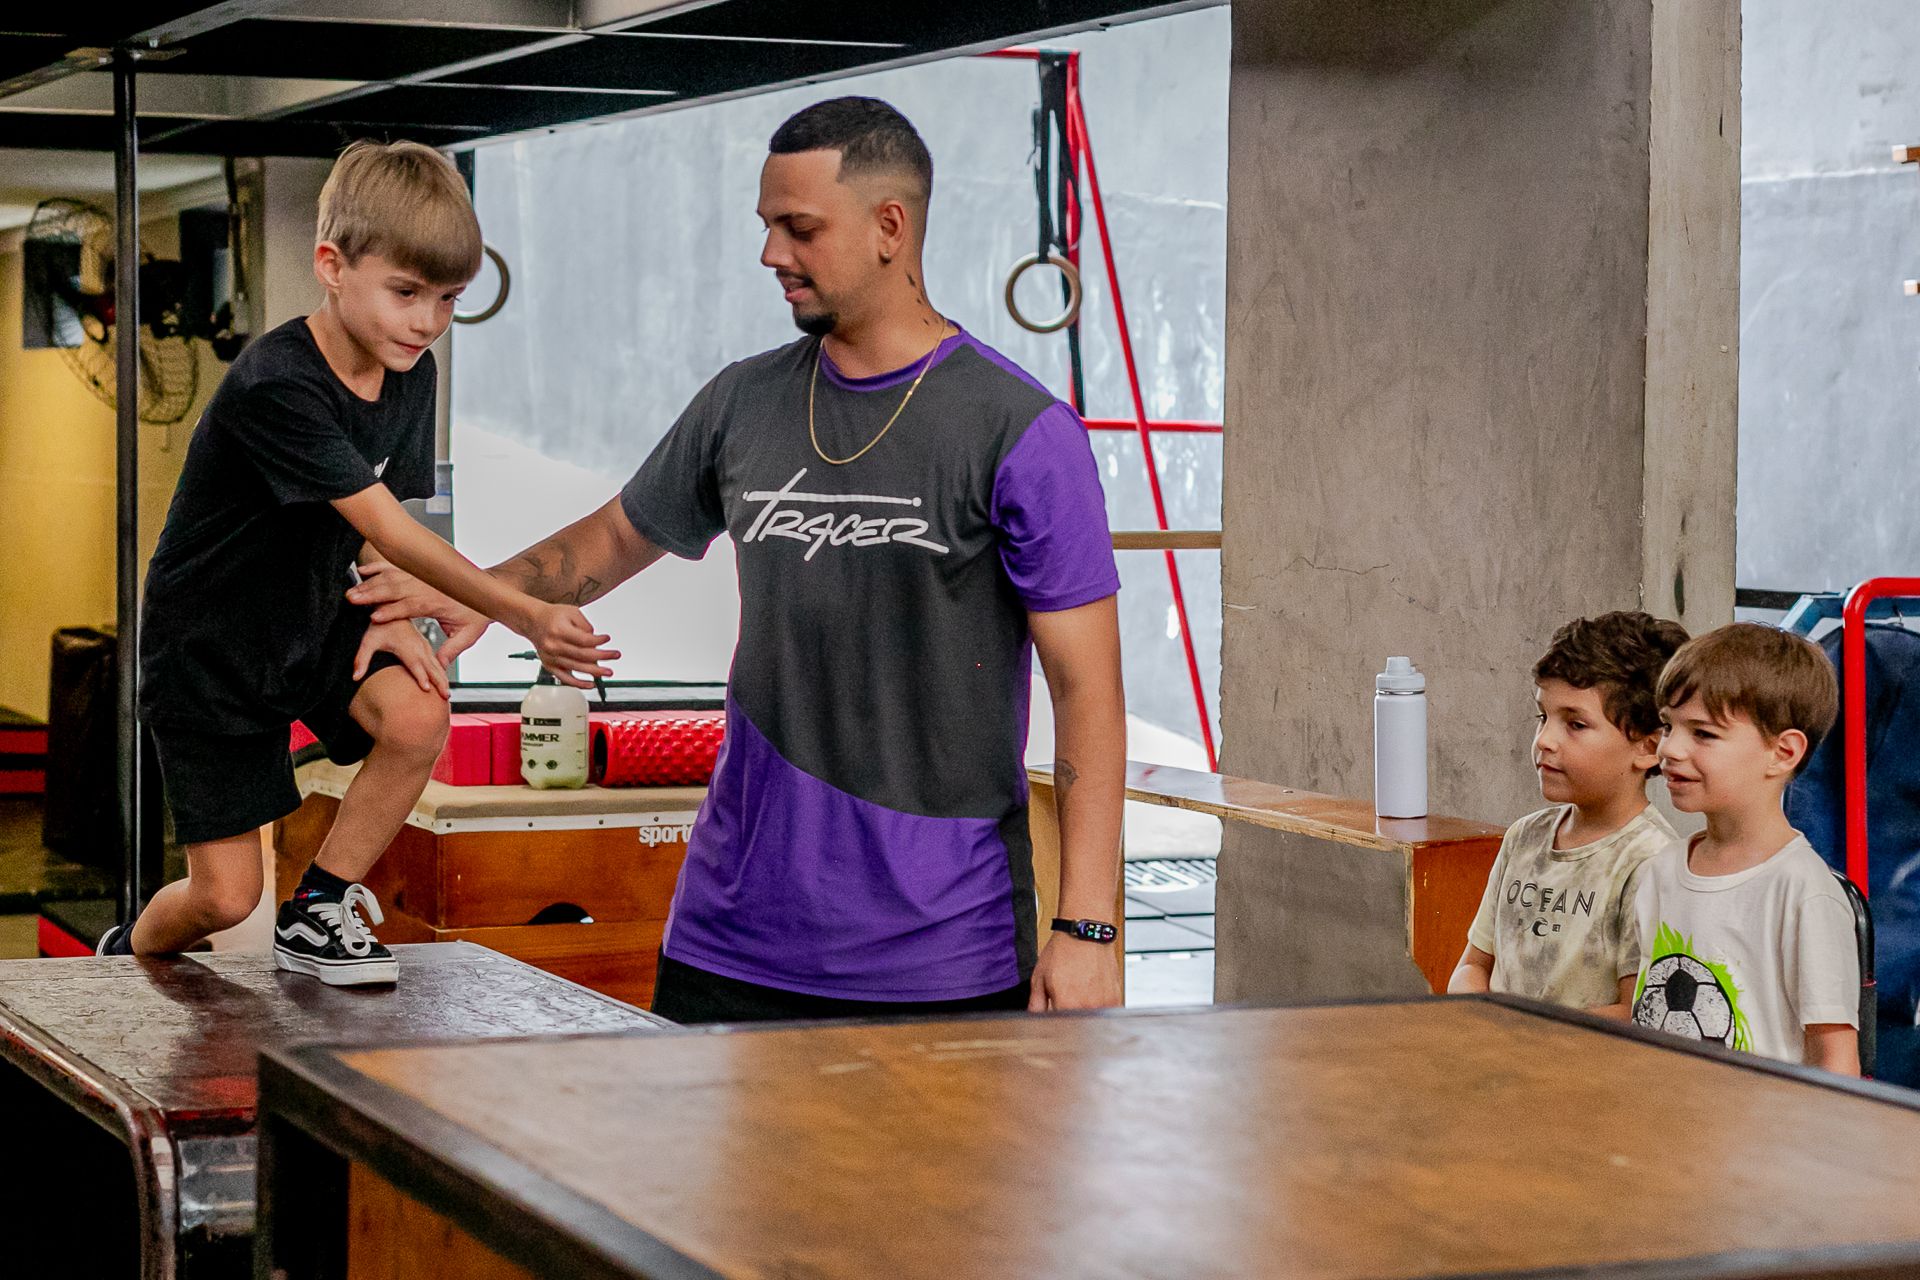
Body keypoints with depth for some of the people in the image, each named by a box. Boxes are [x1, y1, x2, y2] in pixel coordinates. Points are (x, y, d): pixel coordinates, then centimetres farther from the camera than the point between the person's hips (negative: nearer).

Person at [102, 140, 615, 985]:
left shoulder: (409, 376, -5)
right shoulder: (275, 386, -31)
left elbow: (387, 519, 3)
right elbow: (388, 530, -35)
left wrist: (389, 615, -18)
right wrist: (523, 615, -42)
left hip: (313, 618, 6)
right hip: (206, 645, -6)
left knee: (418, 715, -26)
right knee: (225, 896, -6)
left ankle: (317, 911, -3)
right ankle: (128, 958, 31)